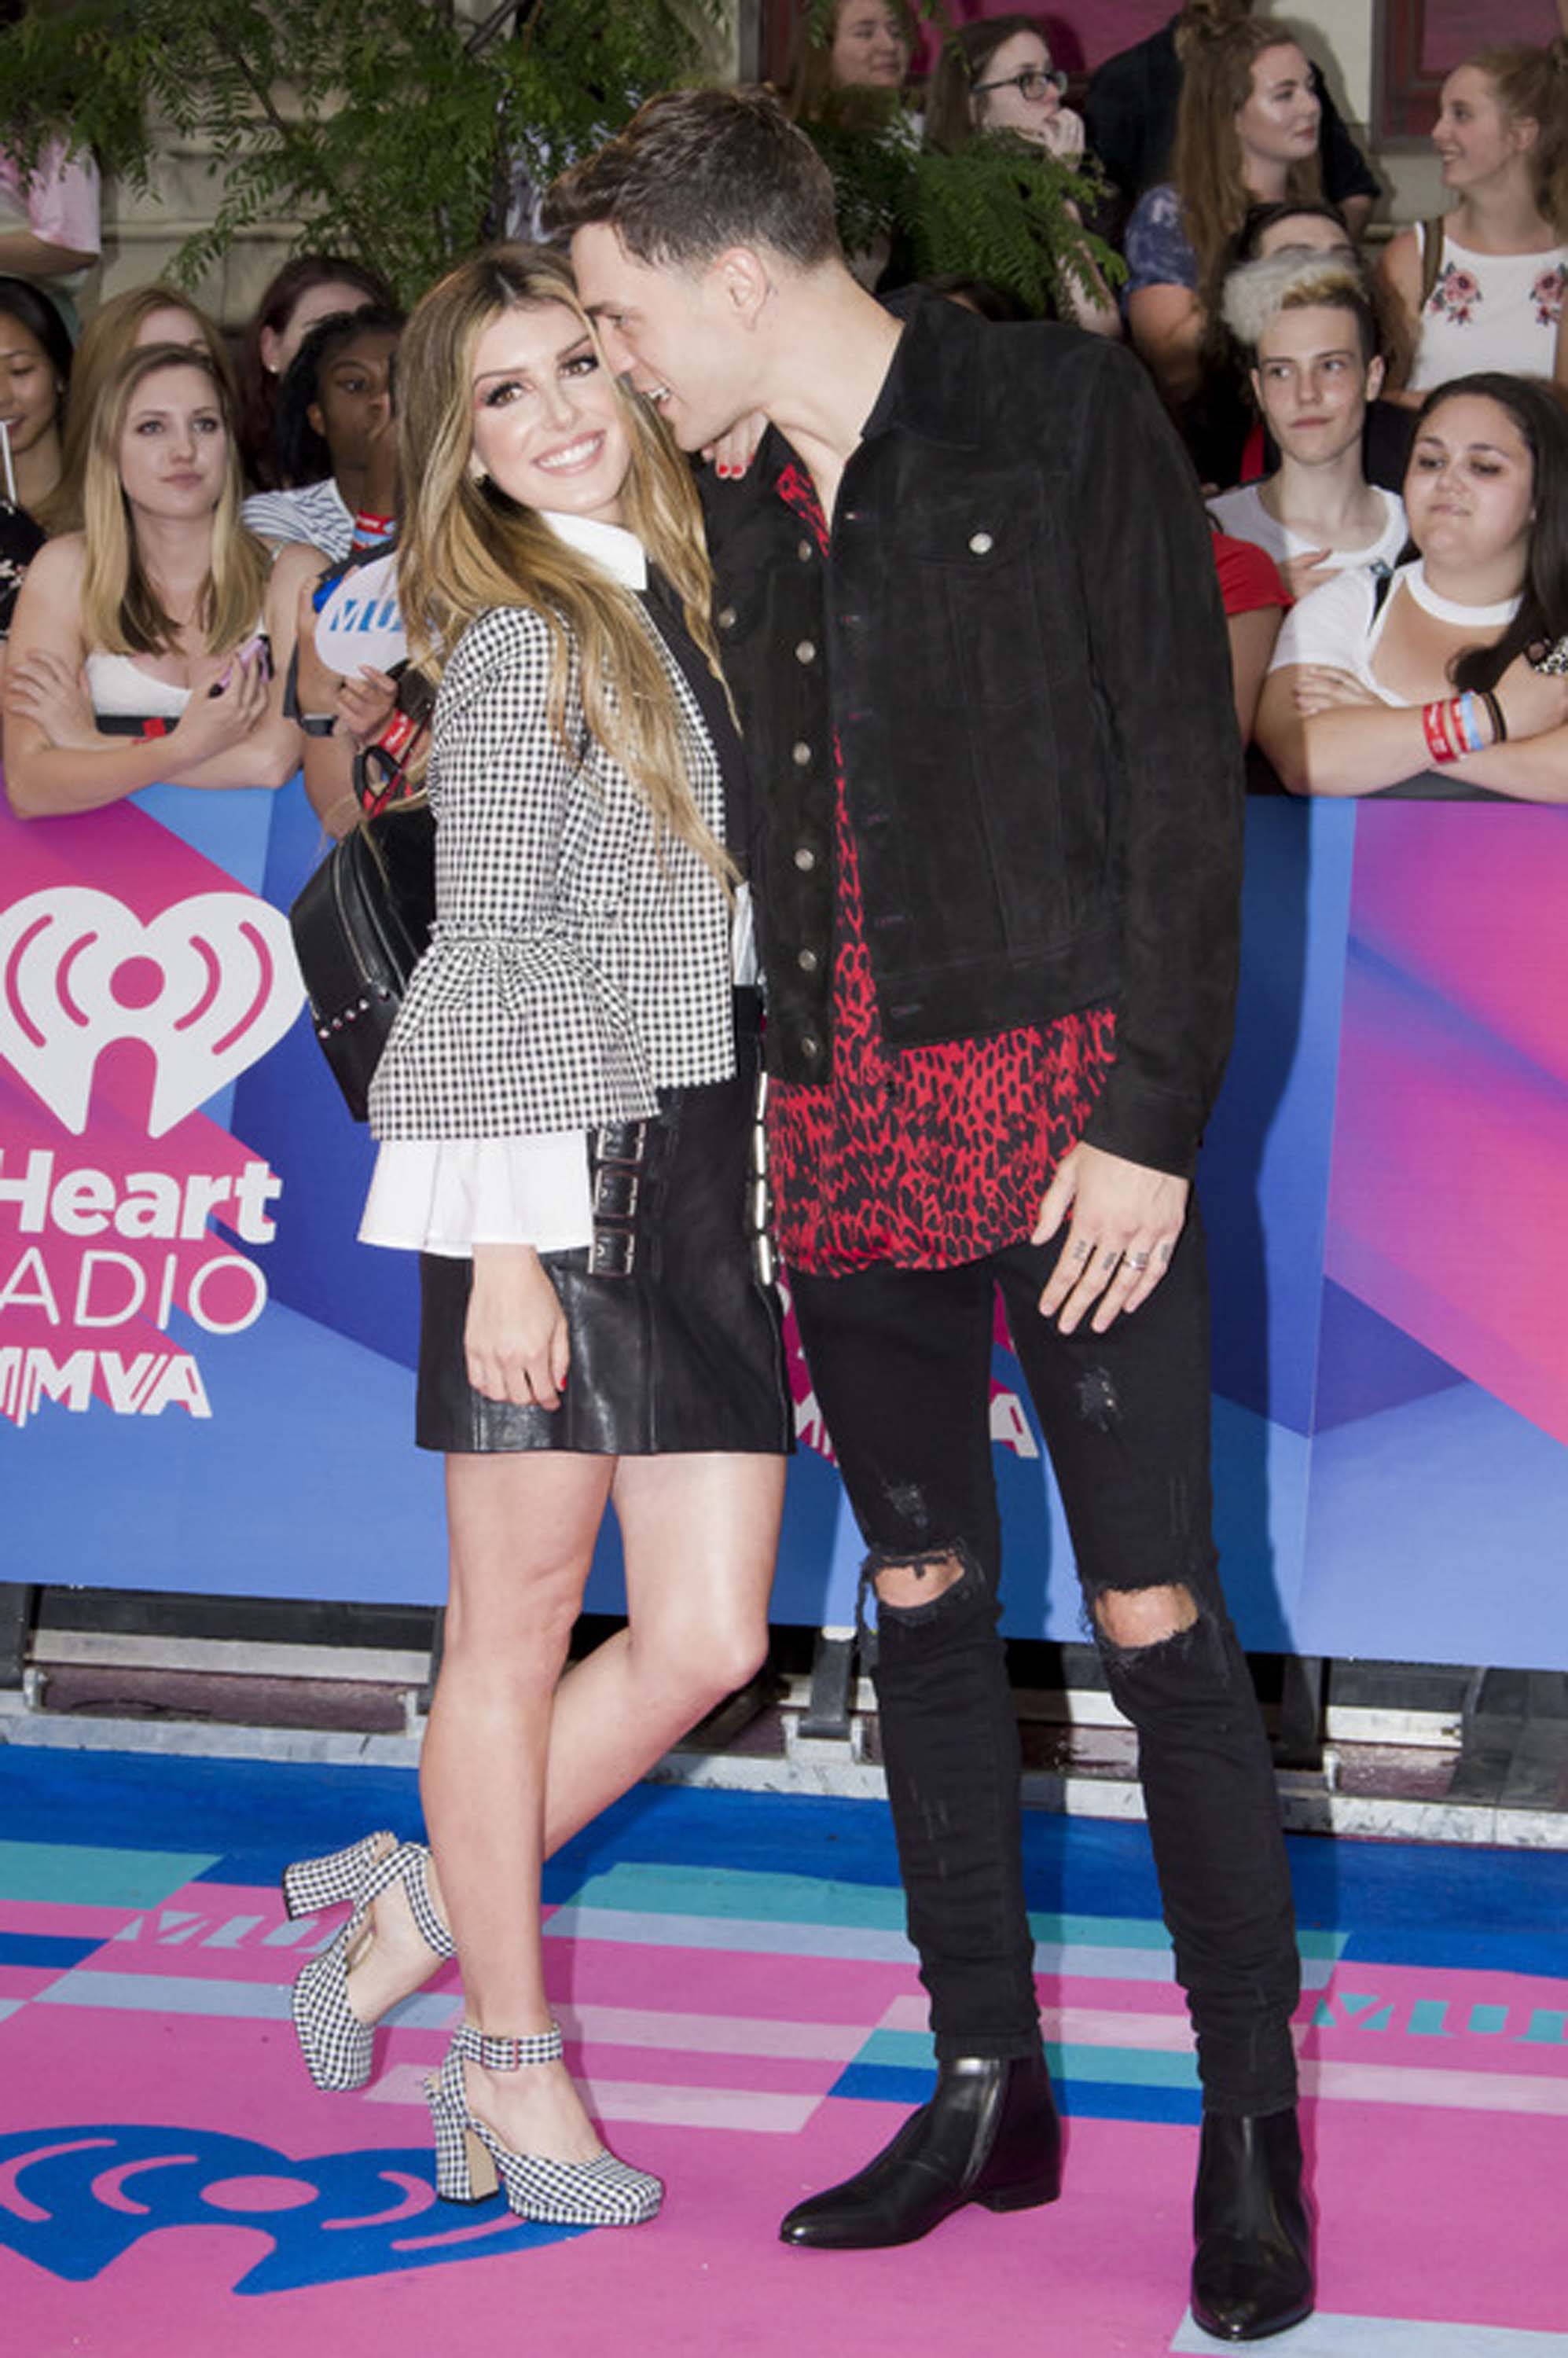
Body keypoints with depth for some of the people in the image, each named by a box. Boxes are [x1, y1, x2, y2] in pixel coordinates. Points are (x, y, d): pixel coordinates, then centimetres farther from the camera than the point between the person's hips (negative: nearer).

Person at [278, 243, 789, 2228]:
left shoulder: (674, 613, 16)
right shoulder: (521, 640, -6)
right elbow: (491, 952, -10)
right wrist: (505, 1242, -14)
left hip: (702, 1170, 7)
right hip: (551, 1172, -7)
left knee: (709, 1637, 3)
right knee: (517, 1630, 4)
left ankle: (424, 1907, 22)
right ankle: (510, 2054, 17)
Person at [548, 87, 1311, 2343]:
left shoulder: (1061, 411, -4)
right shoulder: (745, 520, 15)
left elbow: (1184, 768, -8)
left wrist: (1154, 1113, -14)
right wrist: (760, 1125, 10)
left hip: (1060, 1106, -6)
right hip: (844, 1133, 6)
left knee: (1156, 1611, -5)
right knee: (921, 1604, 10)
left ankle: (1252, 2121, 6)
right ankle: (989, 2087, 21)